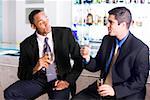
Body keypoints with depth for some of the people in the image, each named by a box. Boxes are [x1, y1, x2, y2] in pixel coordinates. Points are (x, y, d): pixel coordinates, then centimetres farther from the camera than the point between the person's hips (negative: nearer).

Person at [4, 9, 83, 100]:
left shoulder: (65, 34, -2)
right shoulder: (26, 44, 0)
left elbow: (79, 59, 0)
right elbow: (21, 74, 1)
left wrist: (68, 81, -12)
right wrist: (35, 68, -21)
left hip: (60, 79, -2)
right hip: (38, 79, 2)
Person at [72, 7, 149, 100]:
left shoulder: (141, 49, -13)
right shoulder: (107, 39, 4)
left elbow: (140, 80, -12)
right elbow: (97, 66, 10)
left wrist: (115, 90, -21)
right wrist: (87, 58, -11)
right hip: (101, 89, 5)